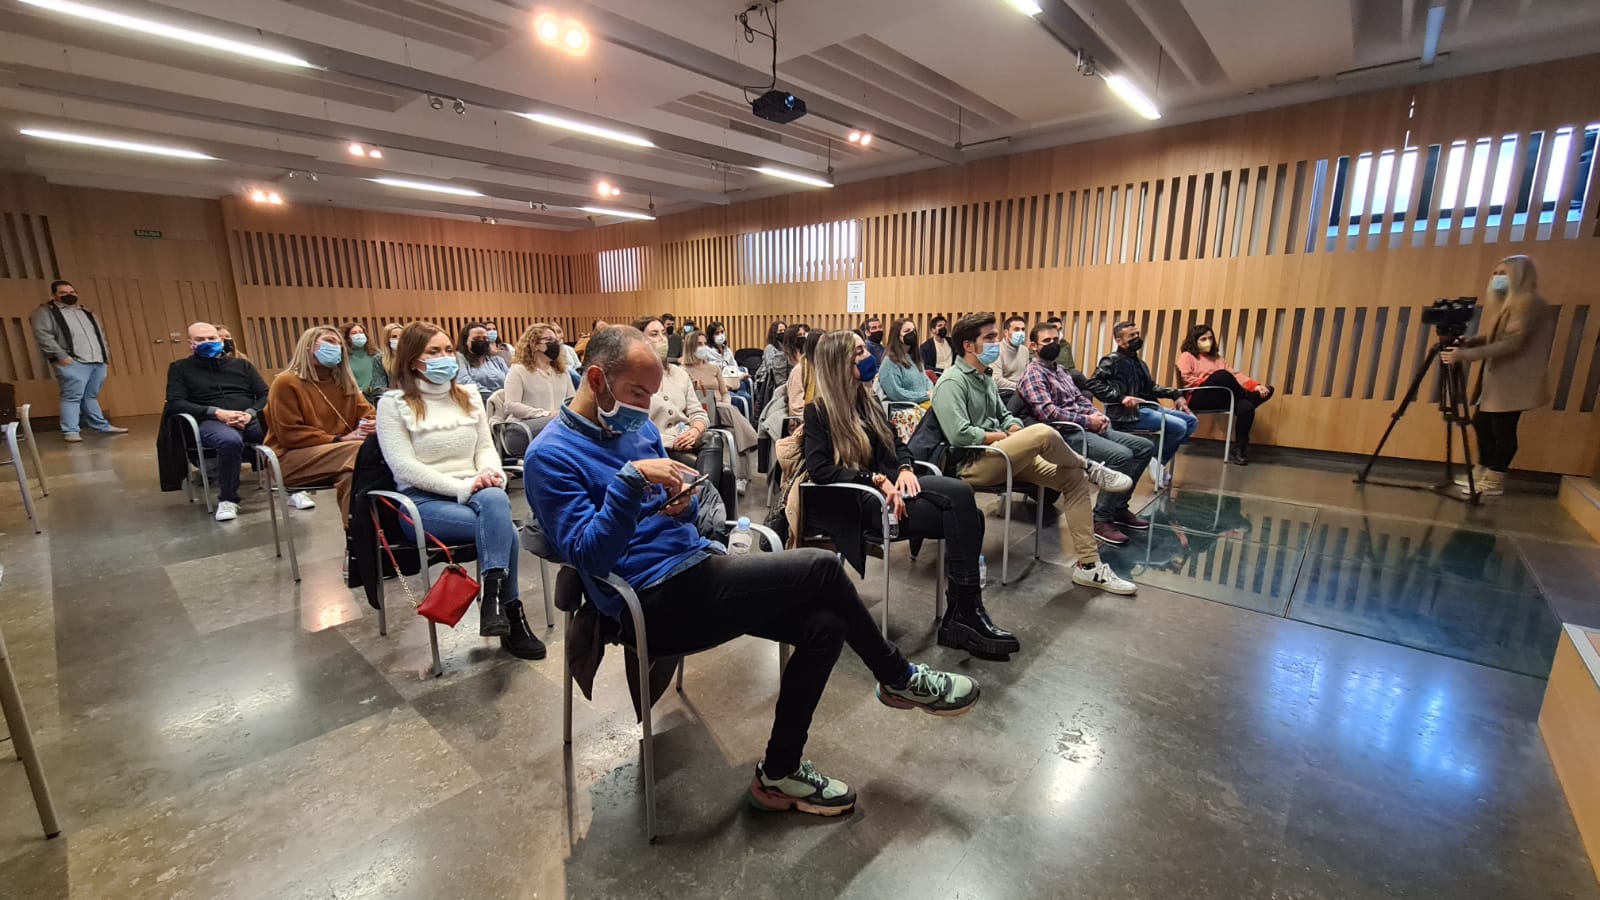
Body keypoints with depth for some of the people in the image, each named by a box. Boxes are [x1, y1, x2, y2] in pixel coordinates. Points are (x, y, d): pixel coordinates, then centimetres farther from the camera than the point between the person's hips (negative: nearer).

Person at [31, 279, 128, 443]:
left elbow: (100, 334, 26)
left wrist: (106, 352, 14)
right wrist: (61, 356, -17)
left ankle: (102, 426, 18)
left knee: (91, 396, 14)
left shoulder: (85, 312, 22)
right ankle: (70, 432, -9)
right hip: (72, 362, -6)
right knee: (72, 396, -9)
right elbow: (43, 335, -8)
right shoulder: (45, 311, 2)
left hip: (97, 361, 6)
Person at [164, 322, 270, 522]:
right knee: (230, 440, -41)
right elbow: (175, 403, 4)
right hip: (212, 422, -2)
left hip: (252, 418, 2)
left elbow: (266, 395, 12)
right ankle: (227, 499, -22)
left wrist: (250, 413, -10)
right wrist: (216, 412, -12)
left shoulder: (241, 364, 22)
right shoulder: (180, 368, 17)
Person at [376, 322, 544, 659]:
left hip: (474, 491, 4)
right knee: (502, 526, -30)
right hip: (423, 501, -4)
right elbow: (404, 467, -10)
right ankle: (510, 613, -22)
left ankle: (492, 598, -35)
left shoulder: (469, 397, 15)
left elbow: (486, 447, 13)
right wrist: (462, 487, -20)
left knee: (495, 499, -35)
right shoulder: (393, 404, -1)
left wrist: (490, 473, -11)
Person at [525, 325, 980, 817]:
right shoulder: (551, 455, -10)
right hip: (655, 601, -8)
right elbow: (589, 557, -18)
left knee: (825, 625, -9)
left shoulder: (638, 428, 12)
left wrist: (684, 505, -6)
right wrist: (631, 479, -28)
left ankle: (780, 772, 11)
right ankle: (900, 678, 7)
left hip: (696, 568, 8)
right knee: (821, 568, -18)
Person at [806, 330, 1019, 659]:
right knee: (959, 495, -26)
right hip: (859, 502, -7)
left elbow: (896, 443, 19)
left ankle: (961, 614, -13)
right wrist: (878, 481, -21)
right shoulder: (818, 412, -4)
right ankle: (966, 615, -19)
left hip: (889, 487, 7)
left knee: (969, 515, -18)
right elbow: (820, 470, -15)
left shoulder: (866, 399, 18)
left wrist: (905, 469, -5)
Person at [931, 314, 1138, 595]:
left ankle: (1088, 565, 1)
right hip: (972, 464, -9)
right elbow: (959, 435, -24)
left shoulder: (985, 378, 17)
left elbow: (1004, 415, 23)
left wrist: (1016, 433, -2)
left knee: (1074, 479, -2)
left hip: (1001, 457, 10)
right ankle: (1089, 468, 3)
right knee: (1043, 433, -30)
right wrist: (1004, 437, -11)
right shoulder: (952, 382, -12)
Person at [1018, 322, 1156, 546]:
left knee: (1145, 447, 3)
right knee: (1121, 455, -28)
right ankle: (1101, 519, -16)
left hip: (1087, 427, 10)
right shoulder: (1033, 374, -9)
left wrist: (1096, 414, 2)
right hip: (1066, 434, -10)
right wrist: (1087, 421, -16)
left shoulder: (1062, 370, 21)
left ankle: (1119, 507, 10)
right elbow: (1048, 412, -22)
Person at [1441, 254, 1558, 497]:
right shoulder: (1506, 302, 18)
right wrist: (1466, 342, -2)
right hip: (1496, 378, 9)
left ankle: (1493, 482, 4)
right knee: (1482, 423, 13)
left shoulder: (1528, 302, -13)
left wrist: (1466, 355, -28)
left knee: (1502, 430, -3)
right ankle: (1483, 474, 22)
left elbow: (1511, 342, -22)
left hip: (1512, 380, -9)